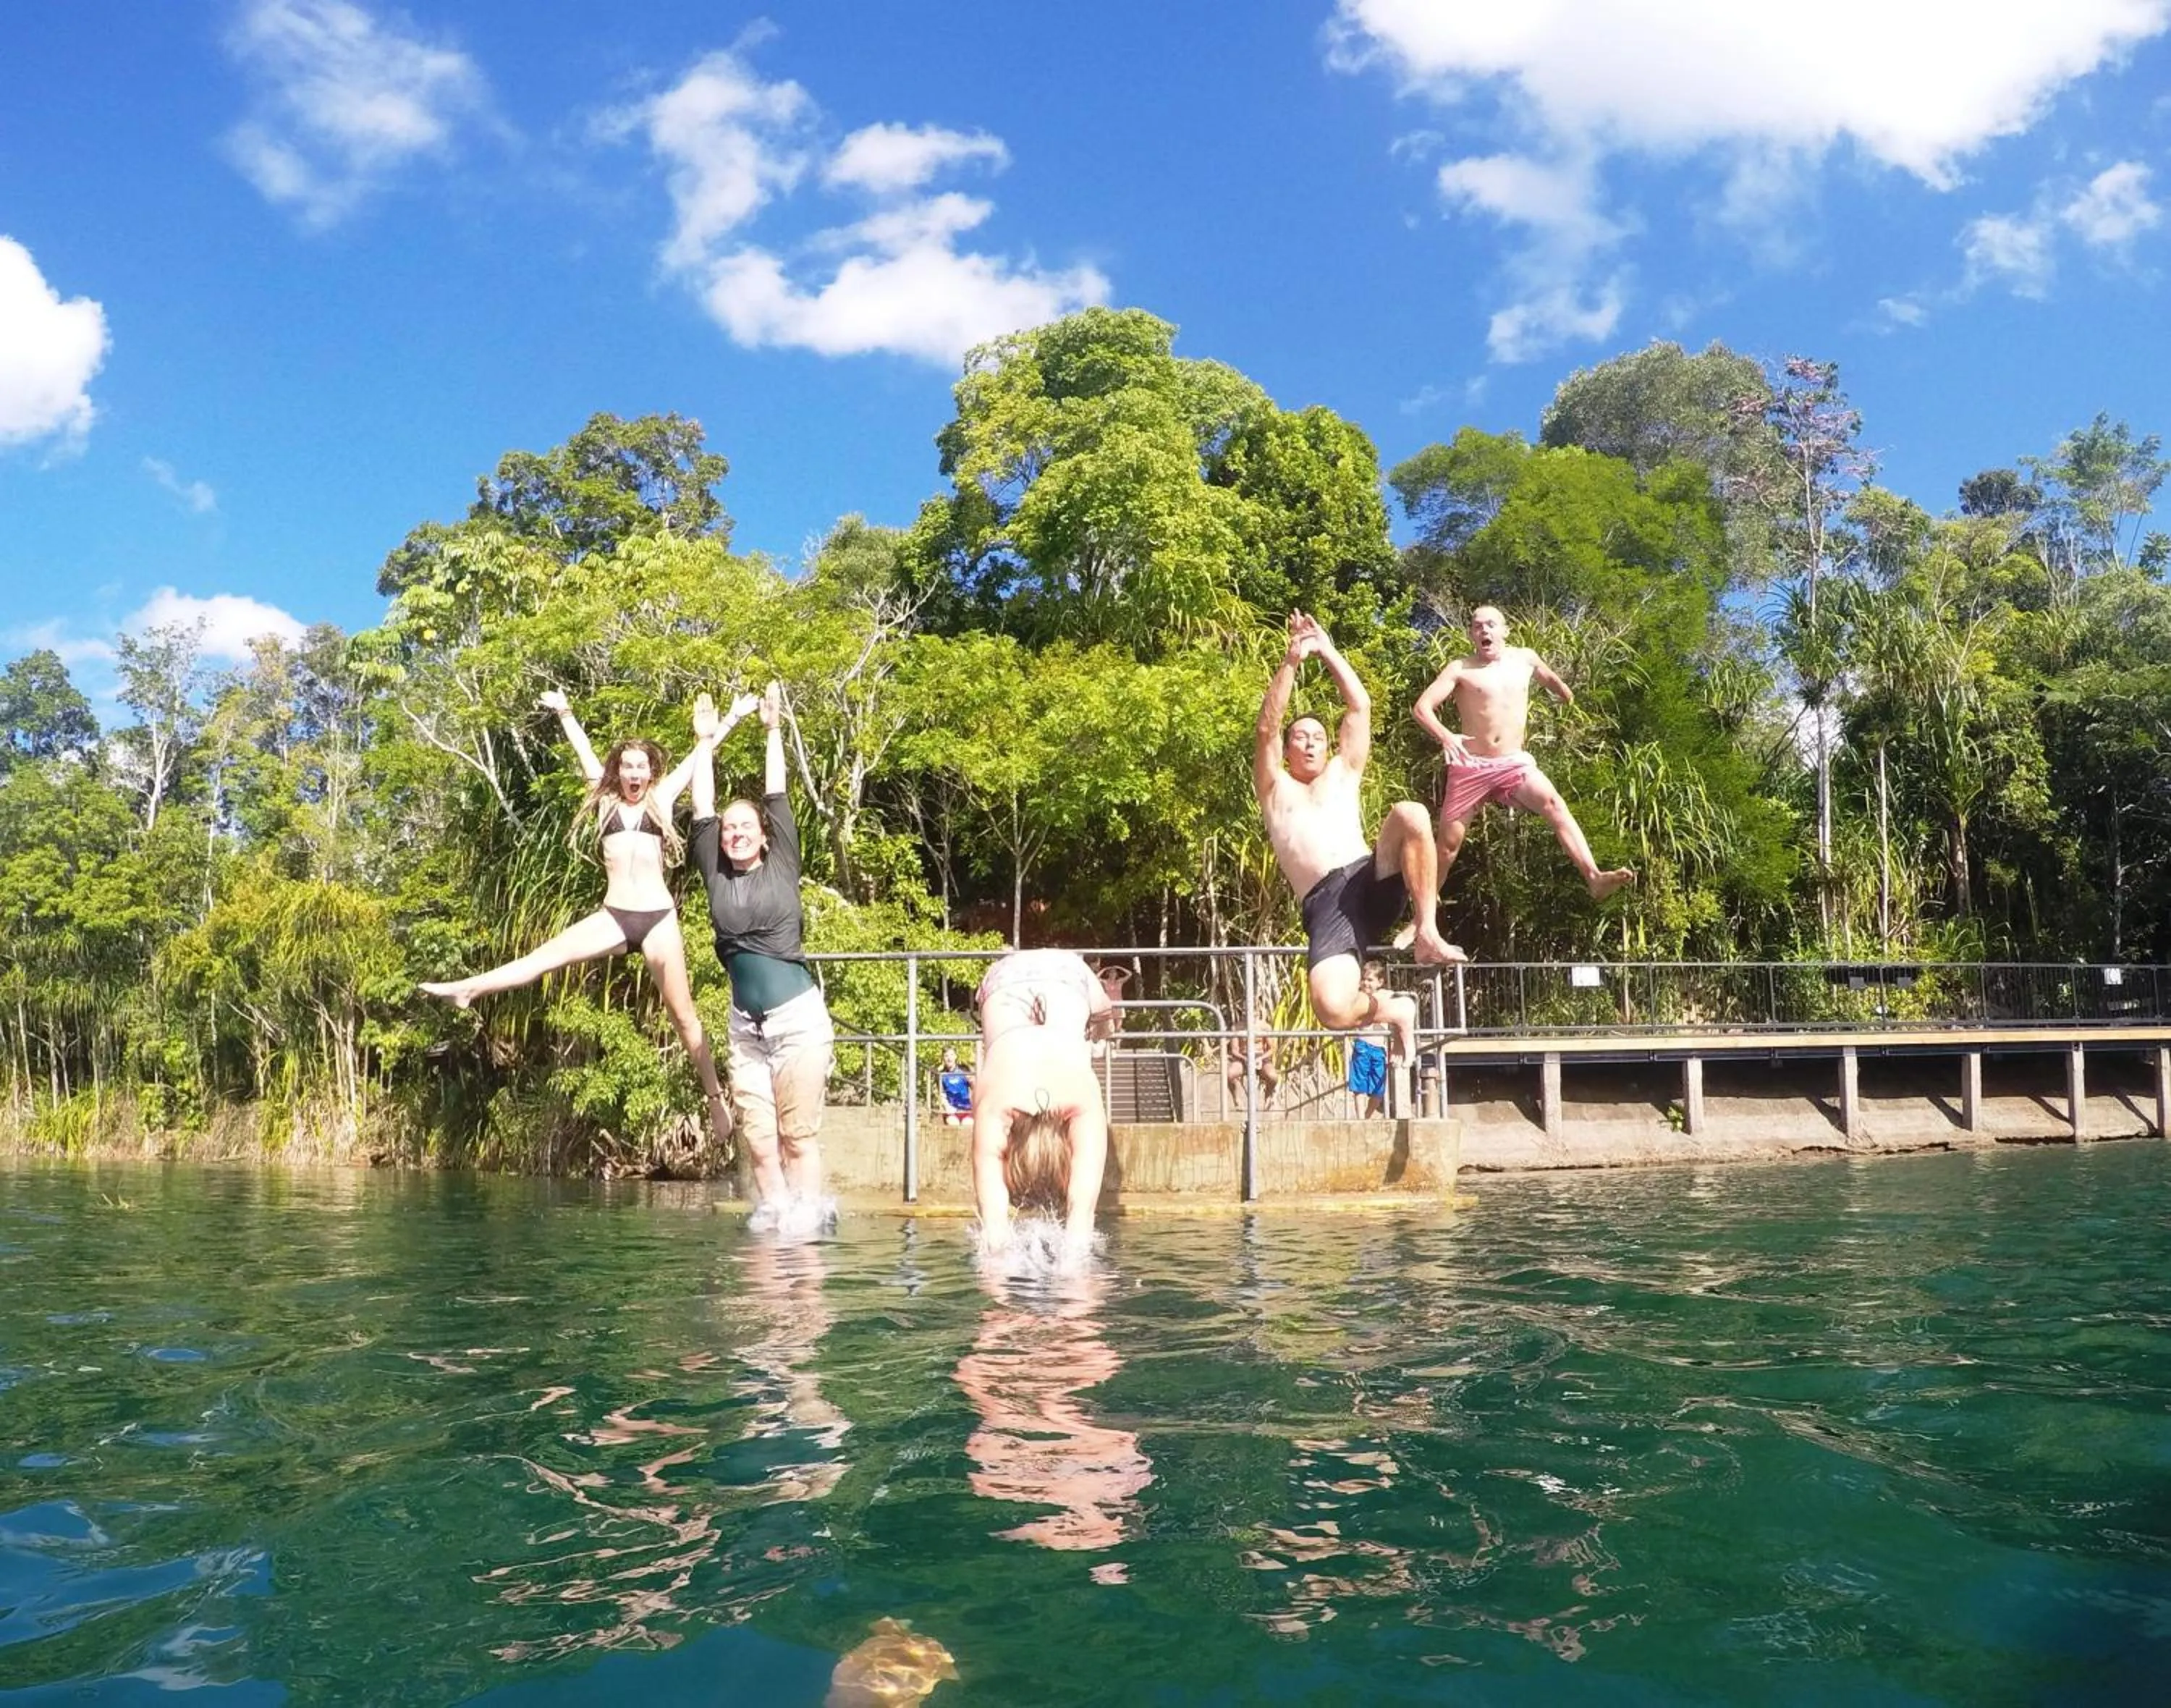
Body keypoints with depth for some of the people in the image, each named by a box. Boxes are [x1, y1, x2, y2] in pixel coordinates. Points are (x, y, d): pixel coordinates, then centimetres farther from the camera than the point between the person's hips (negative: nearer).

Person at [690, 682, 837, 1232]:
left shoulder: (781, 867, 3)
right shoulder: (717, 876, 9)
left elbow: (778, 797, 1)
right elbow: (701, 811, 9)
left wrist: (773, 731, 1)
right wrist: (707, 743, 13)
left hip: (798, 1018, -3)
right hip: (745, 1024, 4)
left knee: (798, 1134, -4)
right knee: (757, 1139, 2)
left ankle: (808, 1219, 1)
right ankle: (772, 1219, 9)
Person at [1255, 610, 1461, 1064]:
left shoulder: (1343, 775, 28)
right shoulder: (1274, 788, 23)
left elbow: (1360, 707, 20)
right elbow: (1267, 728, 7)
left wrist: (1328, 652, 18)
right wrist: (1291, 661, 1)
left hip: (1373, 879, 2)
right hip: (1326, 906, -2)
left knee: (1410, 814, -30)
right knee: (1332, 1009, -30)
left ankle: (1428, 934, -26)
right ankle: (1394, 1008, 6)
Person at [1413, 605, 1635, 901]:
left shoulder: (1525, 659, 11)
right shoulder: (1460, 669, -1)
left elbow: (1550, 678, 36)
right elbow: (1422, 707, -12)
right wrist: (1445, 736, -27)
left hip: (1514, 763, 1)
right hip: (1471, 766, -1)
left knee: (1554, 804, -27)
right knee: (1448, 844, 0)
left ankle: (1594, 879, -42)